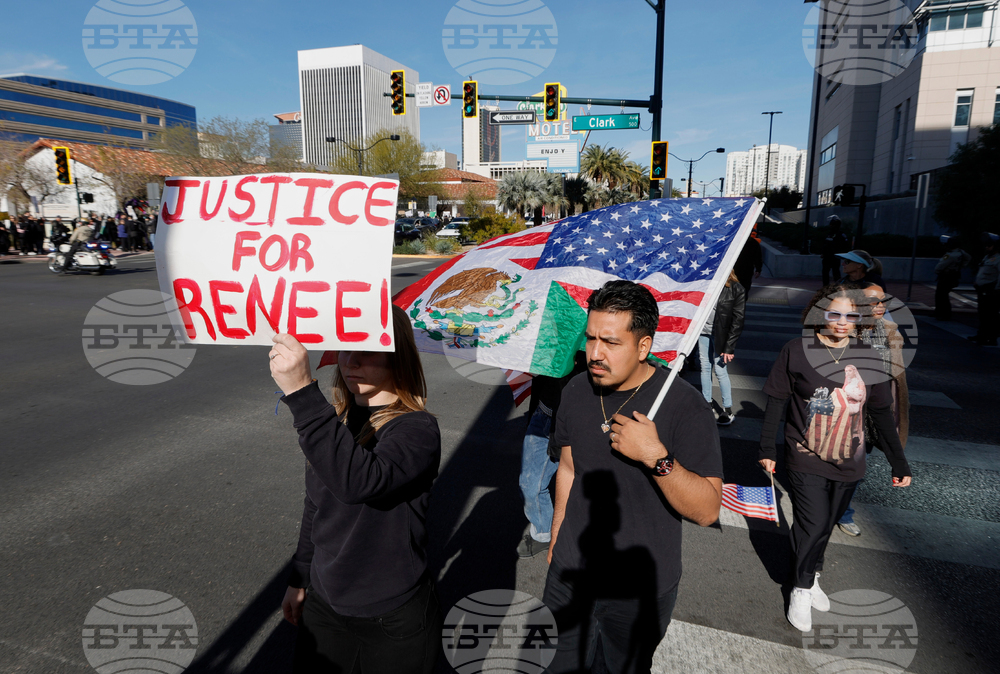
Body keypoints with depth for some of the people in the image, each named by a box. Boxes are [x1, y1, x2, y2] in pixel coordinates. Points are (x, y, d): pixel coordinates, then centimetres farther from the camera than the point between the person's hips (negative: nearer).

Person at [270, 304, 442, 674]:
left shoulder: (417, 430, -23)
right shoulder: (333, 421, -2)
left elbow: (359, 481, -42)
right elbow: (315, 507, 10)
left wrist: (302, 393, -45)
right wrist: (300, 579, 16)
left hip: (395, 618, -5)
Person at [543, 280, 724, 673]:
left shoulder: (686, 407, -21)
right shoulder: (576, 391, -6)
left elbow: (707, 511, -22)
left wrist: (656, 456, -36)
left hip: (639, 591, -4)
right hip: (569, 574, 4)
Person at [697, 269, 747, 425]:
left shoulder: (736, 290, -10)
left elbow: (737, 320, -9)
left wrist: (729, 347, -11)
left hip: (720, 335, -4)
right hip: (703, 332, 4)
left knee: (720, 370, -1)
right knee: (705, 367, 12)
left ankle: (728, 409, 12)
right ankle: (707, 401, 28)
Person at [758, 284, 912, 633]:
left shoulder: (867, 357, 1)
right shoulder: (797, 350, -9)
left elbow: (881, 413, 7)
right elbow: (776, 403, -4)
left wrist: (899, 462, 6)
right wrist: (767, 448, -3)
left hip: (848, 462, 3)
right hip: (806, 460, -3)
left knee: (827, 525, 14)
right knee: (812, 525, -3)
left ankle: (811, 575, 38)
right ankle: (801, 589, 20)